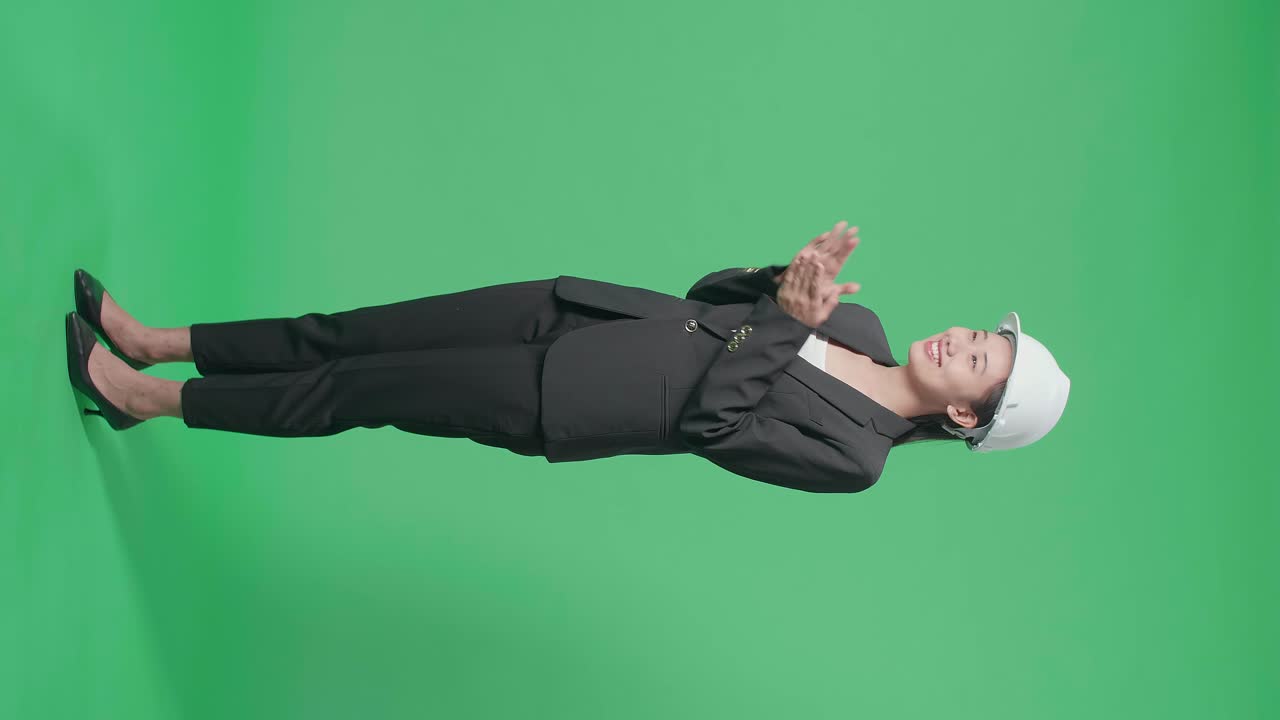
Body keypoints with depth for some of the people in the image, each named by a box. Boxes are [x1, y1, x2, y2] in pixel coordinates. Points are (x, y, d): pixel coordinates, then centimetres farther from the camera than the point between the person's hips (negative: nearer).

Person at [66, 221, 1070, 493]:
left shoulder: (852, 457, -13)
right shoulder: (861, 322, 7)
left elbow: (711, 425, -20)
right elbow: (709, 292, 9)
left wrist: (787, 323, -18)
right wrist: (790, 284, -9)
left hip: (560, 404, -6)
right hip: (579, 309, 6)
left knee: (361, 389, -3)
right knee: (358, 332, 3)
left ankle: (147, 397, 14)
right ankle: (155, 341, 17)